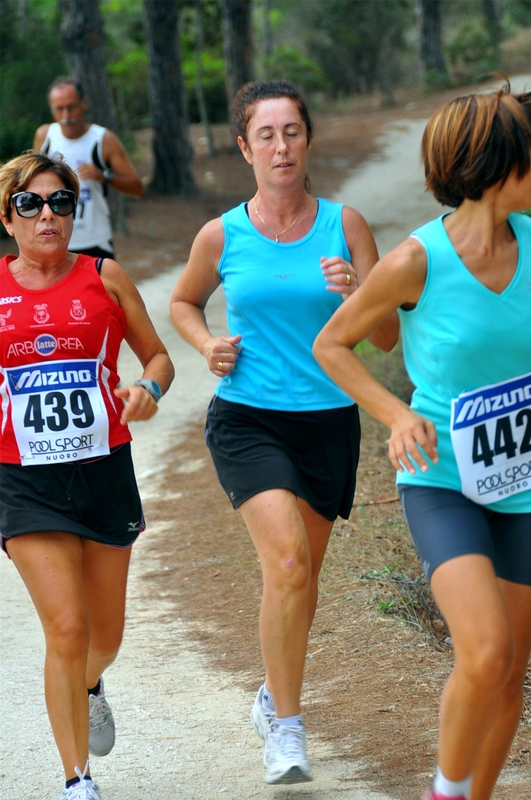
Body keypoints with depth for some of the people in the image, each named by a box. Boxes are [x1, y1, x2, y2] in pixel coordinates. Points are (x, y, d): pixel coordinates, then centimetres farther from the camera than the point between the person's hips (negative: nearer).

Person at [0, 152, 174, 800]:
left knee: (105, 637, 12)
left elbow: (158, 356, 8)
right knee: (66, 629, -12)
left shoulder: (105, 277, 3)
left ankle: (89, 690, 50)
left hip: (106, 471, 2)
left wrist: (148, 389, -12)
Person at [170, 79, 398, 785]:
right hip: (247, 418, -2)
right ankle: (286, 726, -8)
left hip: (328, 419, 2)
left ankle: (274, 697, 38)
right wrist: (208, 345, -1)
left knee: (303, 573, 12)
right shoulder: (222, 236, -1)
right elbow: (184, 302, 19)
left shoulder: (344, 225, -2)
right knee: (286, 563, -20)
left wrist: (356, 293, -23)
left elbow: (386, 338, -3)